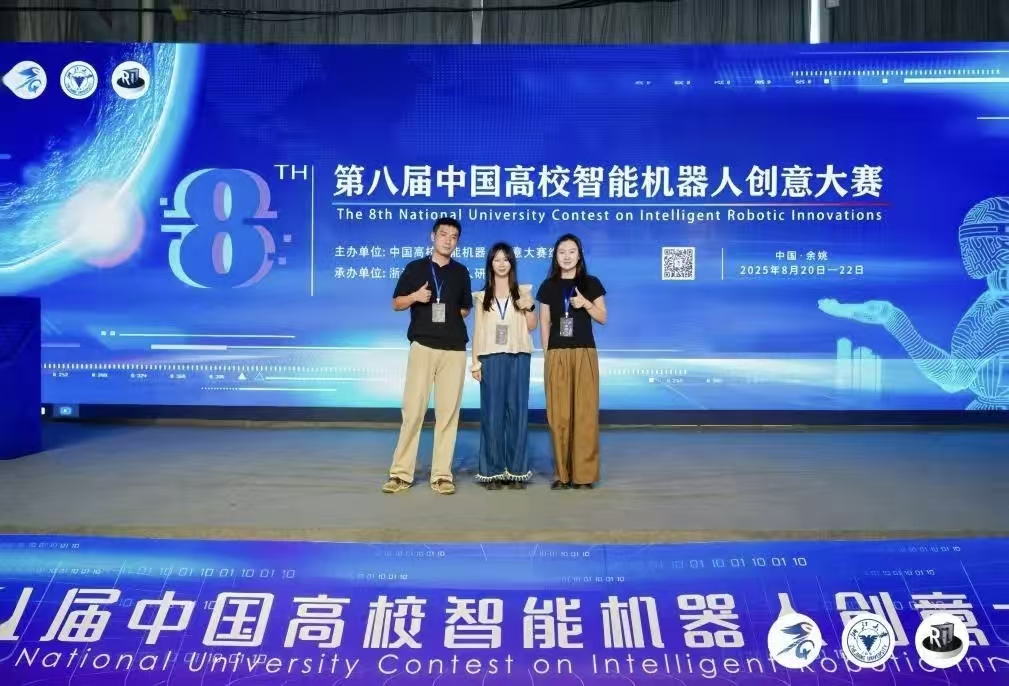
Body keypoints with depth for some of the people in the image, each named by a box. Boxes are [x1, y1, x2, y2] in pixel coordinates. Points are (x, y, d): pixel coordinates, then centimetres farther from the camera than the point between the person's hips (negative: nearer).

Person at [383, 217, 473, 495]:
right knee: (413, 410, -5)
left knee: (448, 412, 1)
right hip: (422, 346, -2)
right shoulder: (415, 268, 7)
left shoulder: (461, 272, 12)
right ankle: (401, 473, 2)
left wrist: (450, 320, 6)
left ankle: (442, 474, 6)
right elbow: (396, 303, 7)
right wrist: (415, 297, -11)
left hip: (454, 349, 2)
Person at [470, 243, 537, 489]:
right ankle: (493, 471, 2)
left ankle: (516, 470, 4)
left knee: (517, 410, -2)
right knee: (492, 412, -2)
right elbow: (477, 330, 9)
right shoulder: (482, 296, 11)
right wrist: (475, 361, 2)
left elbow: (532, 326, 9)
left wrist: (529, 307, -9)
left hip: (518, 356, 0)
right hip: (491, 357, 0)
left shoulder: (522, 292, 10)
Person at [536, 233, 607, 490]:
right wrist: (546, 354, 5)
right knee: (558, 414, -1)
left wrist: (586, 303, -10)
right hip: (557, 355, 1)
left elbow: (603, 318, 7)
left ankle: (584, 472, 3)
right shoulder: (549, 286, 9)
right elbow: (544, 322, 10)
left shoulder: (591, 283, 7)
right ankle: (562, 473, 6)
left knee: (585, 412, -3)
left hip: (584, 353, -1)